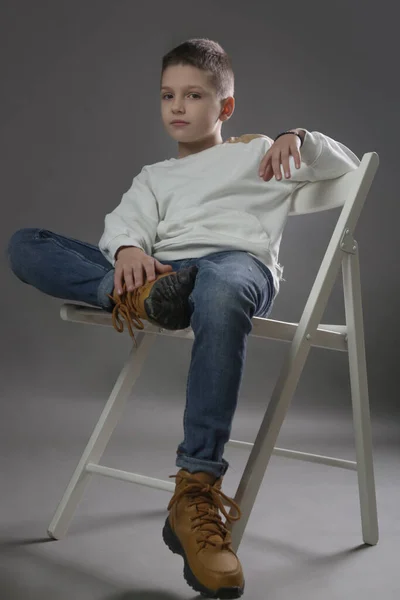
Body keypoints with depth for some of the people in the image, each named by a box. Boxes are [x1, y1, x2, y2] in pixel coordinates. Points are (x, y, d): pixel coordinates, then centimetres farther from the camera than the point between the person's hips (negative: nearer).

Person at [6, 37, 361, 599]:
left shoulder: (258, 152, 30)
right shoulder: (154, 176, 35)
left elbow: (346, 165, 26)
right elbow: (127, 220, 13)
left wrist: (300, 139, 4)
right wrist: (128, 250, -13)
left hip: (238, 261, -4)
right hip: (158, 271, 4)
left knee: (218, 290, -46)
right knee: (24, 244, -12)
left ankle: (197, 491, -47)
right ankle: (129, 296, -39)